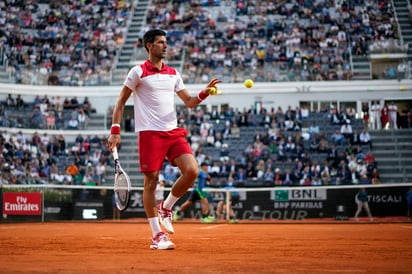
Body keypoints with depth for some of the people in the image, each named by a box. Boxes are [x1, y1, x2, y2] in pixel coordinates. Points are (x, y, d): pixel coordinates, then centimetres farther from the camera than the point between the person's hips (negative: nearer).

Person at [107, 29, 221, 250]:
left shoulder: (173, 74, 14)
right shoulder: (138, 72, -1)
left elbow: (189, 101, 15)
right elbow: (120, 102, 2)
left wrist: (205, 93, -5)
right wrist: (115, 131, -5)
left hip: (173, 132, 5)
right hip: (150, 132, -5)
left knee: (192, 171, -11)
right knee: (151, 181, -3)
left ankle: (166, 207, 13)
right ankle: (157, 236, 4)